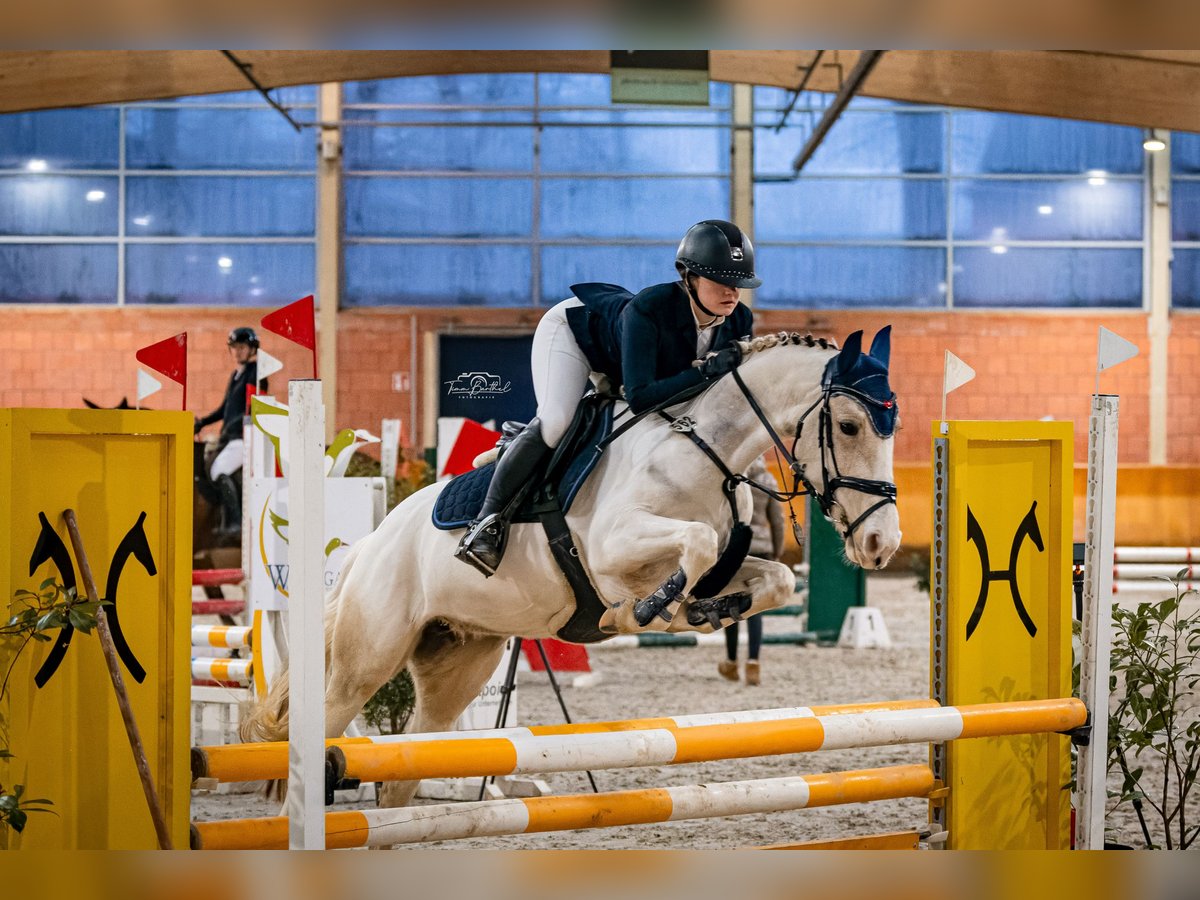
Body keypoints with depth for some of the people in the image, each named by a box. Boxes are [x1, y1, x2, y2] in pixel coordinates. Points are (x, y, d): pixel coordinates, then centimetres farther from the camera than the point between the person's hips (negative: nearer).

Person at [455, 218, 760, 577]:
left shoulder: (740, 323, -26)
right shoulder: (646, 311, -44)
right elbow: (640, 396, -48)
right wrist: (703, 371, -55)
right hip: (571, 330, -8)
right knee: (555, 421, -28)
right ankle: (486, 521, -21)